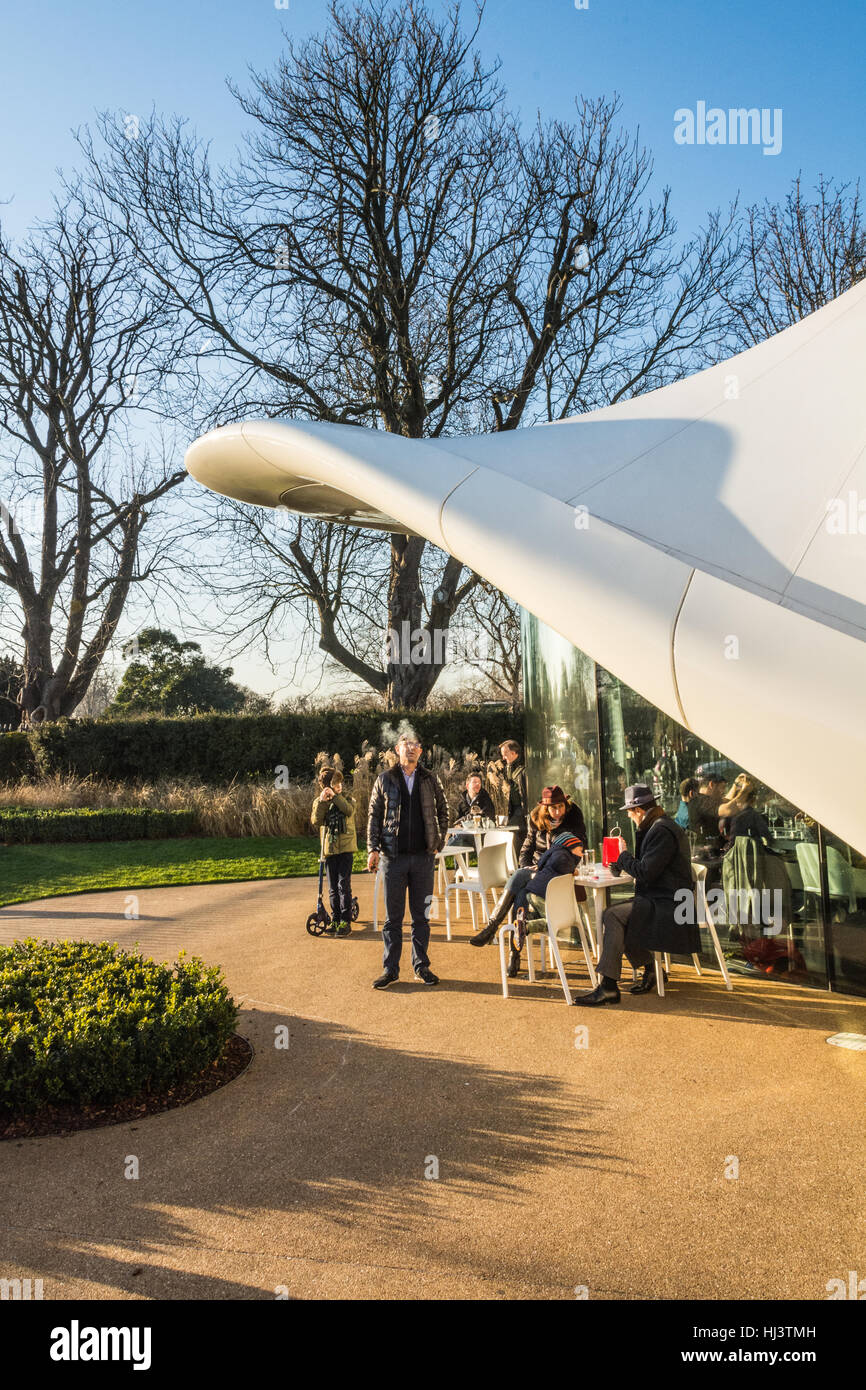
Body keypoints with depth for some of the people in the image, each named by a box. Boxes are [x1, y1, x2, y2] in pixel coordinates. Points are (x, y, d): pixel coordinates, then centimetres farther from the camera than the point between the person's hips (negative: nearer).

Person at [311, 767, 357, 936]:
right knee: (333, 888, 9)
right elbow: (316, 821, -10)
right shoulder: (319, 801, 8)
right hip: (329, 848, 2)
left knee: (344, 885, -8)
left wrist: (335, 796, -21)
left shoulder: (346, 797, 5)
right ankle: (335, 920, 19)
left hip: (345, 847, -2)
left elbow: (349, 810, -17)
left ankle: (346, 922, -4)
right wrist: (322, 801, -19)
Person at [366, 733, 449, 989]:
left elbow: (443, 811, 14)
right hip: (394, 857, -1)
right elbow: (374, 815, 5)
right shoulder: (385, 780, 3)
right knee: (393, 916, 4)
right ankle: (390, 969, 12)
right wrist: (373, 849, -2)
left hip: (423, 856, 1)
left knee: (421, 915, 8)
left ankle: (421, 966, 19)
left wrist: (439, 842, 7)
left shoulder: (430, 780, 6)